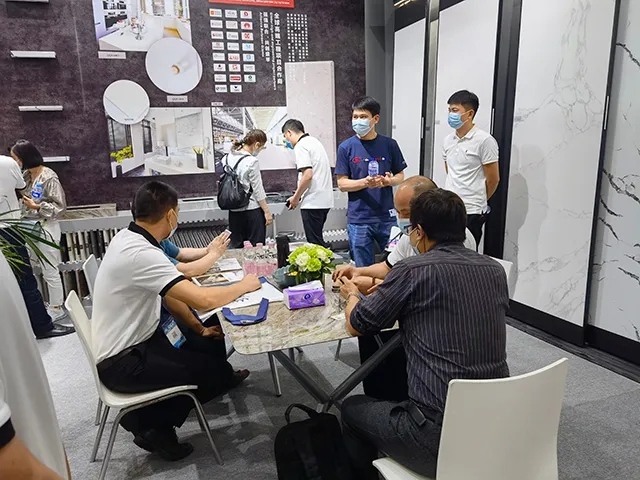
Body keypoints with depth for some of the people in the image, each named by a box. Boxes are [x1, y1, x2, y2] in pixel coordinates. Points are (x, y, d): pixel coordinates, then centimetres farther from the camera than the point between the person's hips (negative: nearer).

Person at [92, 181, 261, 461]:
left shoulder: (128, 238, 0)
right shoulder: (141, 254, -30)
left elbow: (168, 291, 9)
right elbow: (202, 300, -34)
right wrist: (244, 286, -16)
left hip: (132, 339, 9)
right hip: (123, 363, -9)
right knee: (214, 371, -4)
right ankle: (150, 424, 15)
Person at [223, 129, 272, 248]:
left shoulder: (227, 158, 4)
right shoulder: (252, 161, -14)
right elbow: (258, 190, -12)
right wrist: (267, 212, -6)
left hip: (234, 210, 6)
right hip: (252, 209, -6)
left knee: (236, 247, 13)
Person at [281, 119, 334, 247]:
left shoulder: (300, 146, -11)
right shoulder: (314, 141, 18)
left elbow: (307, 175, -22)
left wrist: (296, 198, -9)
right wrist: (299, 195, 20)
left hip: (313, 202, -9)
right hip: (325, 200, 9)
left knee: (315, 243, -3)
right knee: (317, 240, 17)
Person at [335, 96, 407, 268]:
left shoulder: (389, 145, 2)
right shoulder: (346, 147, -2)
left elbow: (401, 176, 9)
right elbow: (342, 184, -3)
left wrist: (389, 181, -13)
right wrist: (365, 183, -21)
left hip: (387, 217, 2)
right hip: (359, 219, -1)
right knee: (364, 269, 9)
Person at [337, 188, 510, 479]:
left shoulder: (413, 271, -14)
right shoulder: (495, 272, 2)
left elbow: (356, 325, 0)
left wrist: (352, 294, 22)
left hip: (440, 436, -6)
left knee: (352, 409, 21)